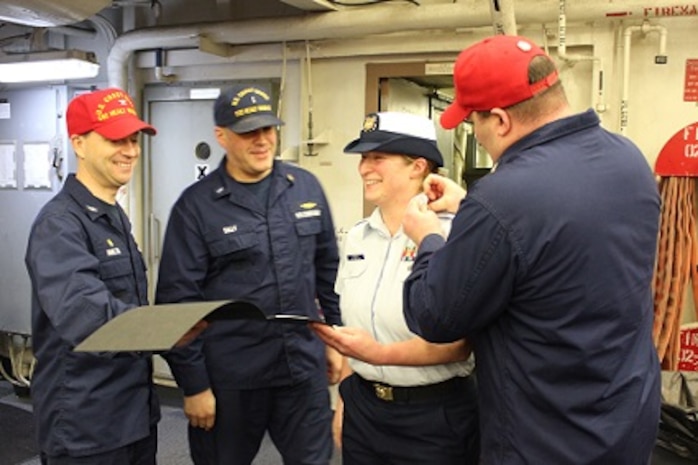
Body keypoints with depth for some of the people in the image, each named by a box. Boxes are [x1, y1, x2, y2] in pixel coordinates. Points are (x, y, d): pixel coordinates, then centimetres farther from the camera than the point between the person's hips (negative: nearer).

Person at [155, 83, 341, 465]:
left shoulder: (306, 187, 3)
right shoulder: (196, 205, -8)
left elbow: (330, 272, 10)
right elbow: (178, 301, -9)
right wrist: (194, 384, -9)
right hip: (229, 377, -2)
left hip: (304, 367, 3)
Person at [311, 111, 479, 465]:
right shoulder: (356, 238, 4)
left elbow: (459, 343, -17)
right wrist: (343, 399, 12)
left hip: (435, 415, -5)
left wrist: (381, 354, -26)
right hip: (363, 406, 6)